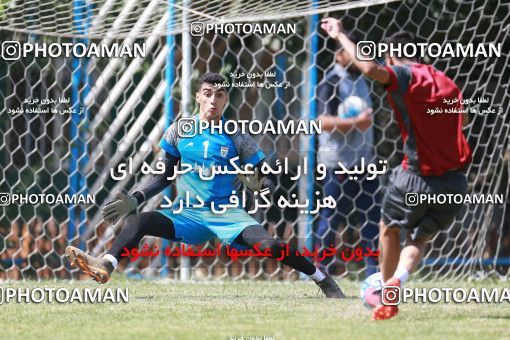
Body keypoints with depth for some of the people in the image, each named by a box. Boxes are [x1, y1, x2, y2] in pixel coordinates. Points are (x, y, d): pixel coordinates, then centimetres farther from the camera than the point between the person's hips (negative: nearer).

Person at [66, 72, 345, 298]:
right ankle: (104, 266, -43)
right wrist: (134, 200, 0)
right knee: (139, 221, -24)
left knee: (269, 245, -25)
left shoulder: (237, 138, 0)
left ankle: (324, 281, -13)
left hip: (227, 214, -2)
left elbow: (261, 181, 4)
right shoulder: (179, 131, 4)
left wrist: (258, 184, -19)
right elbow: (164, 177, 11)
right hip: (187, 214, 2)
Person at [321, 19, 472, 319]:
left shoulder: (404, 75, -7)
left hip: (418, 177, -5)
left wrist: (341, 36, -14)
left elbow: (370, 69, -26)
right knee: (420, 239, 14)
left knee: (389, 230, 22)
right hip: (455, 179, 5)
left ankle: (387, 289, 30)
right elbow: (463, 119, 30)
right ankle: (396, 282, -13)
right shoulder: (448, 83, 13)